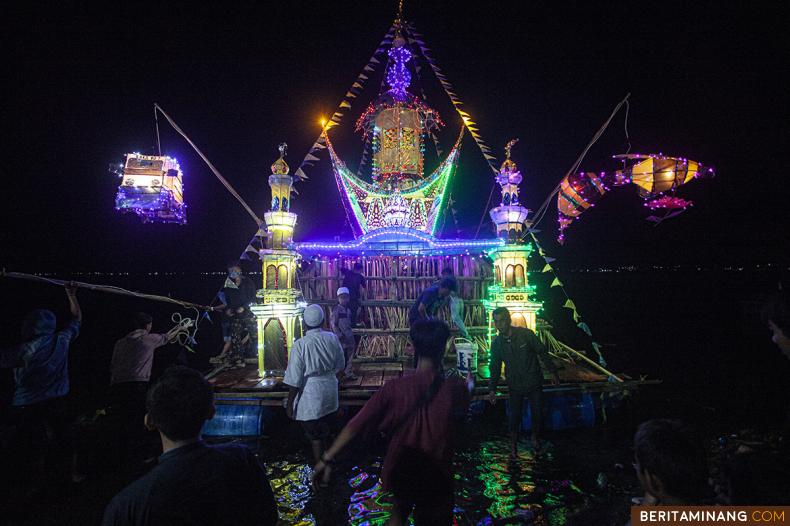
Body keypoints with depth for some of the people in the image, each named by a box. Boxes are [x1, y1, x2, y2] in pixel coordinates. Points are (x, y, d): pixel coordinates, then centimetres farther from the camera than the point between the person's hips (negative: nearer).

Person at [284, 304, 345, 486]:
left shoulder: (300, 345, -20)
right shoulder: (332, 338, -7)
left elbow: (295, 380, -17)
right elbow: (340, 365, 6)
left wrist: (289, 404, -6)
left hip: (310, 397, -5)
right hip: (330, 394, 5)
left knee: (315, 438, 11)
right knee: (326, 433, 25)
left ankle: (322, 476, 23)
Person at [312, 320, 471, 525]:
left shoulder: (394, 388, -19)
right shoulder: (453, 388, -18)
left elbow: (356, 425, -19)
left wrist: (327, 459, -10)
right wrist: (468, 385, 29)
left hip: (400, 473, 1)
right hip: (437, 478, -1)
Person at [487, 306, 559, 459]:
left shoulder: (526, 334, -16)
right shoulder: (496, 343, -8)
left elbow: (542, 352, -4)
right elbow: (495, 368, 2)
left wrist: (553, 371, 1)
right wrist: (492, 389, -3)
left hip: (534, 382, -1)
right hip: (515, 386, 1)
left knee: (537, 413, 9)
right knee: (515, 416, 3)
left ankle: (535, 437, 37)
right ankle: (513, 446, 24)